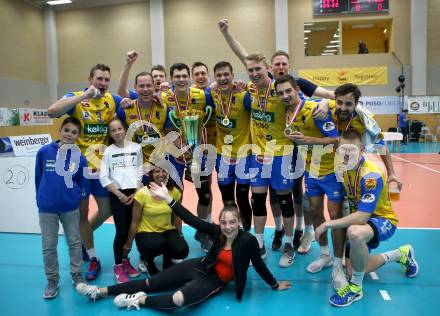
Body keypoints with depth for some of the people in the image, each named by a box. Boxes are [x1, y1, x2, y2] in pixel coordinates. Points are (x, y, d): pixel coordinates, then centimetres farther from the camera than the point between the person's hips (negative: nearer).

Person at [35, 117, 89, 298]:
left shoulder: (79, 158, -7)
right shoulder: (44, 152, -7)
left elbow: (84, 183, 3)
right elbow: (38, 177, 5)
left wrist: (78, 197, -3)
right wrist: (41, 198, 12)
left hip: (70, 207, 0)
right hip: (46, 207, 0)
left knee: (74, 242, 12)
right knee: (49, 246, 10)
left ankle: (77, 276, 28)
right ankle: (52, 280, 26)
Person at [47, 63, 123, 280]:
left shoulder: (112, 100, 2)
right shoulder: (75, 98, -9)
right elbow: (52, 111, -27)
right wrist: (85, 95, -29)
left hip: (101, 167, 4)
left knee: (106, 211, 13)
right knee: (83, 213, 7)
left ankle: (82, 238, 41)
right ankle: (93, 259, 23)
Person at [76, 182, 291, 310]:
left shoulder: (248, 241, -21)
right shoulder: (217, 231, -11)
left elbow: (259, 265, -9)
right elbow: (192, 220, -14)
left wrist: (275, 285, 3)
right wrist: (168, 199, -18)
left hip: (215, 281, -4)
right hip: (199, 267, 4)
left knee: (179, 299, -34)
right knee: (150, 283, 3)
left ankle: (140, 300, -9)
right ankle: (101, 291, 12)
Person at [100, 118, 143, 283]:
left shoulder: (136, 148, 4)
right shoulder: (108, 151, 1)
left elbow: (140, 172, 5)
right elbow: (103, 178, -3)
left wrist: (136, 193, -5)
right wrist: (120, 195, -8)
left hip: (134, 193, 2)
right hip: (117, 195, -2)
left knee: (131, 230, 6)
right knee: (121, 231, -5)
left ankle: (125, 261, 25)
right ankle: (118, 266, 11)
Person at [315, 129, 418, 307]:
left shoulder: (371, 175, -30)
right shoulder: (345, 169, -7)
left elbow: (362, 217, -36)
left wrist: (327, 224, -31)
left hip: (383, 220, -8)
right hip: (358, 217, 8)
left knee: (354, 232, -42)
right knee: (357, 268, 10)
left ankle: (355, 288, -19)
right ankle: (401, 255, 34)